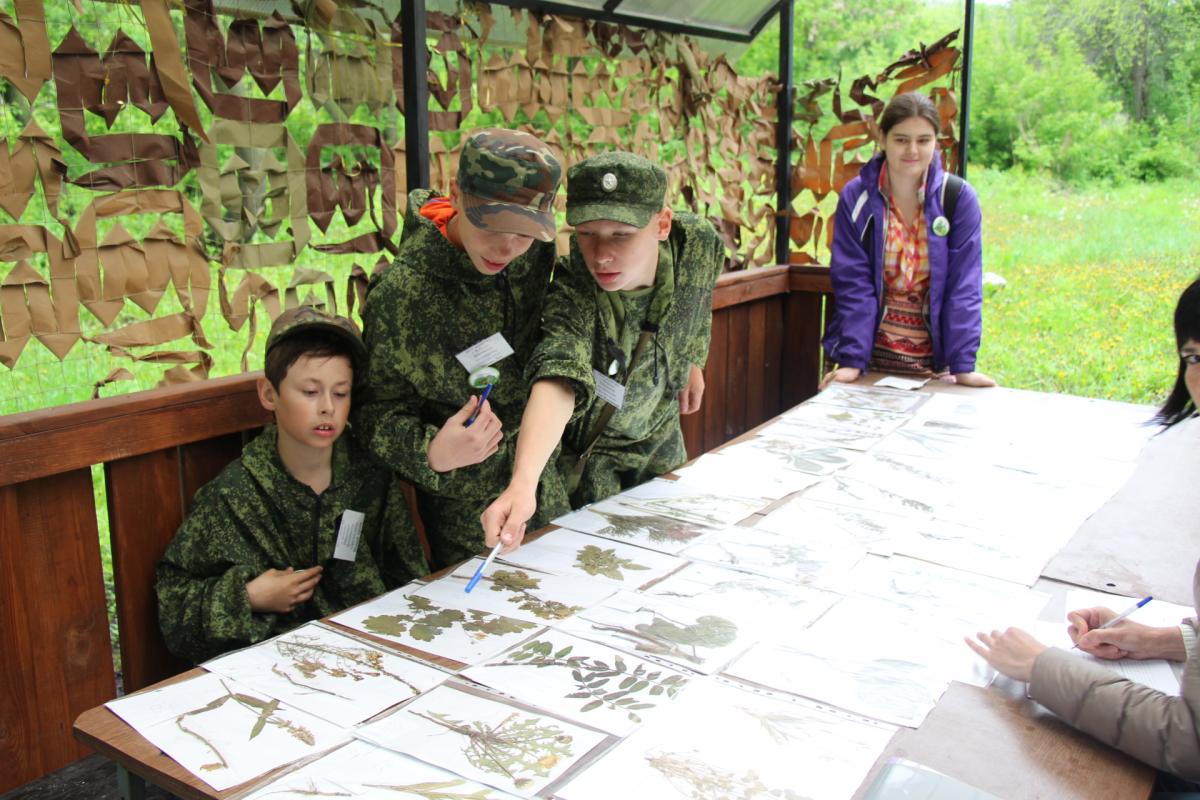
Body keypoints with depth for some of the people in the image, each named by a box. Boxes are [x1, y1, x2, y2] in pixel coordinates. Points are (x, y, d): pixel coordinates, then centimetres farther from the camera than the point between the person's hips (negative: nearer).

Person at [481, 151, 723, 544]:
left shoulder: (700, 243, -23)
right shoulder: (574, 290, -37)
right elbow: (558, 381, -54)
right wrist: (523, 482, -70)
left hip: (660, 434, 5)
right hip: (587, 449, -4)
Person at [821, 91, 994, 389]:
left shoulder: (959, 198, -5)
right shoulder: (855, 198, -5)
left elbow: (963, 286, -7)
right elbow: (853, 284, -8)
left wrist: (962, 366, -14)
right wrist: (852, 361, -16)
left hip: (934, 360, 0)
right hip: (873, 355, 0)